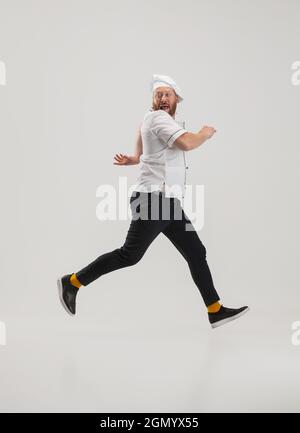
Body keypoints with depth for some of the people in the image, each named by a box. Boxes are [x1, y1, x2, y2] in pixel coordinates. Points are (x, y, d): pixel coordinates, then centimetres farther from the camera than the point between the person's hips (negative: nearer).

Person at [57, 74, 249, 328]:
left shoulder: (163, 121, 22)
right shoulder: (158, 117, -8)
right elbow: (187, 143, -23)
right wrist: (205, 134, -5)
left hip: (167, 202, 10)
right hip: (154, 200, -10)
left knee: (196, 253, 4)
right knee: (130, 255, -9)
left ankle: (216, 310, 6)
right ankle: (72, 282, 3)